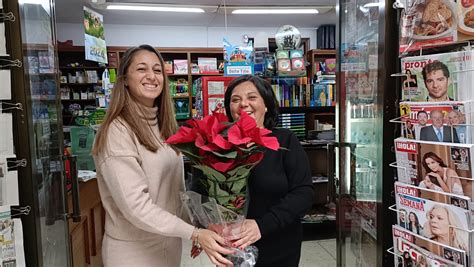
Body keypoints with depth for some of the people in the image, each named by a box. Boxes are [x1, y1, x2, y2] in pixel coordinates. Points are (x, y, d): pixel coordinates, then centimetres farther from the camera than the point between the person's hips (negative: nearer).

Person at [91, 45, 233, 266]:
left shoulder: (163, 126, 4)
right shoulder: (117, 132, -20)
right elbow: (136, 206, -26)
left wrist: (197, 227, 4)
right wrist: (195, 234, -29)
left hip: (169, 242, 7)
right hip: (133, 249, -7)